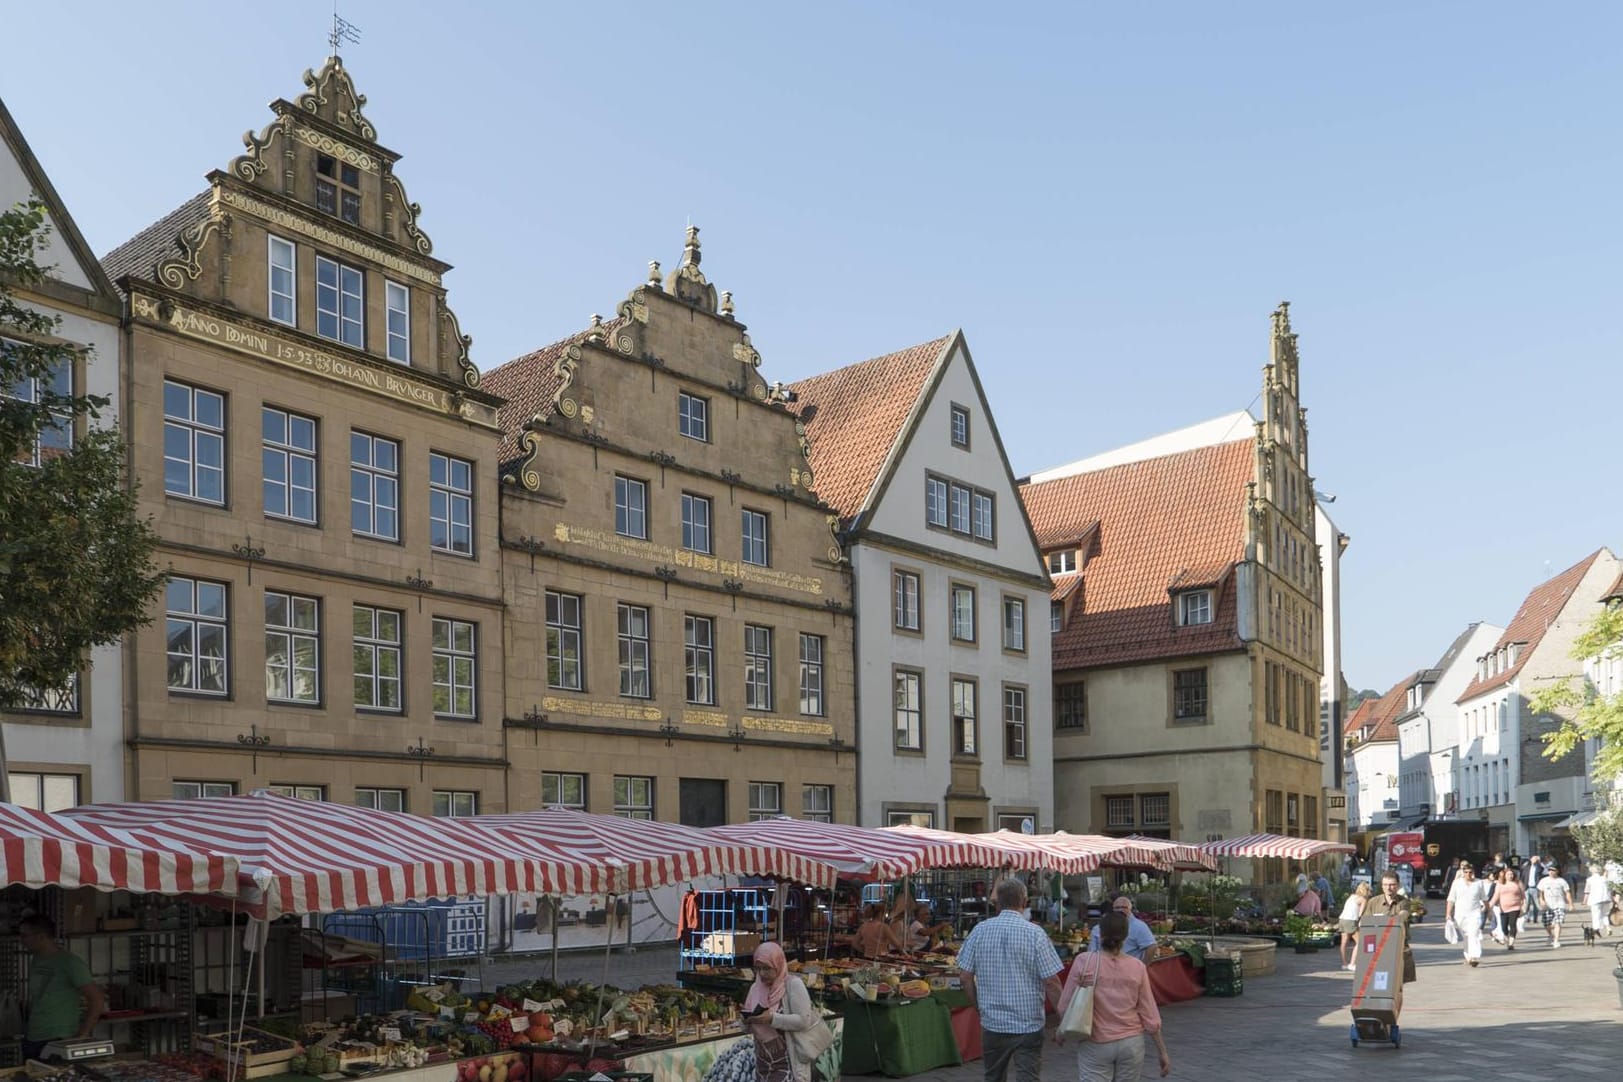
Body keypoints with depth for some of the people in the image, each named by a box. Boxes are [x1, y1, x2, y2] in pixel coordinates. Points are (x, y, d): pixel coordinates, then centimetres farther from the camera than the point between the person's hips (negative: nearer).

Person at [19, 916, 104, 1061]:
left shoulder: (70, 963, -10)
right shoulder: (34, 961, 13)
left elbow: (97, 999, -13)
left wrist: (82, 1036, -16)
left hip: (58, 1042, -7)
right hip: (31, 1042, 7)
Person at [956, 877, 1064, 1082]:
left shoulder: (980, 931, -2)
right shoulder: (1035, 934, -11)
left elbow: (965, 976, 0)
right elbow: (1051, 982, -12)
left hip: (992, 1022, 3)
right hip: (1028, 1025, -3)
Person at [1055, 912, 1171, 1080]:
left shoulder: (1084, 961, -10)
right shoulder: (1137, 967, -4)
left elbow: (1065, 1006, -5)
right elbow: (1149, 1015, 0)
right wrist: (1163, 1052, 10)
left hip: (1096, 1046, -3)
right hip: (1132, 1043, 3)